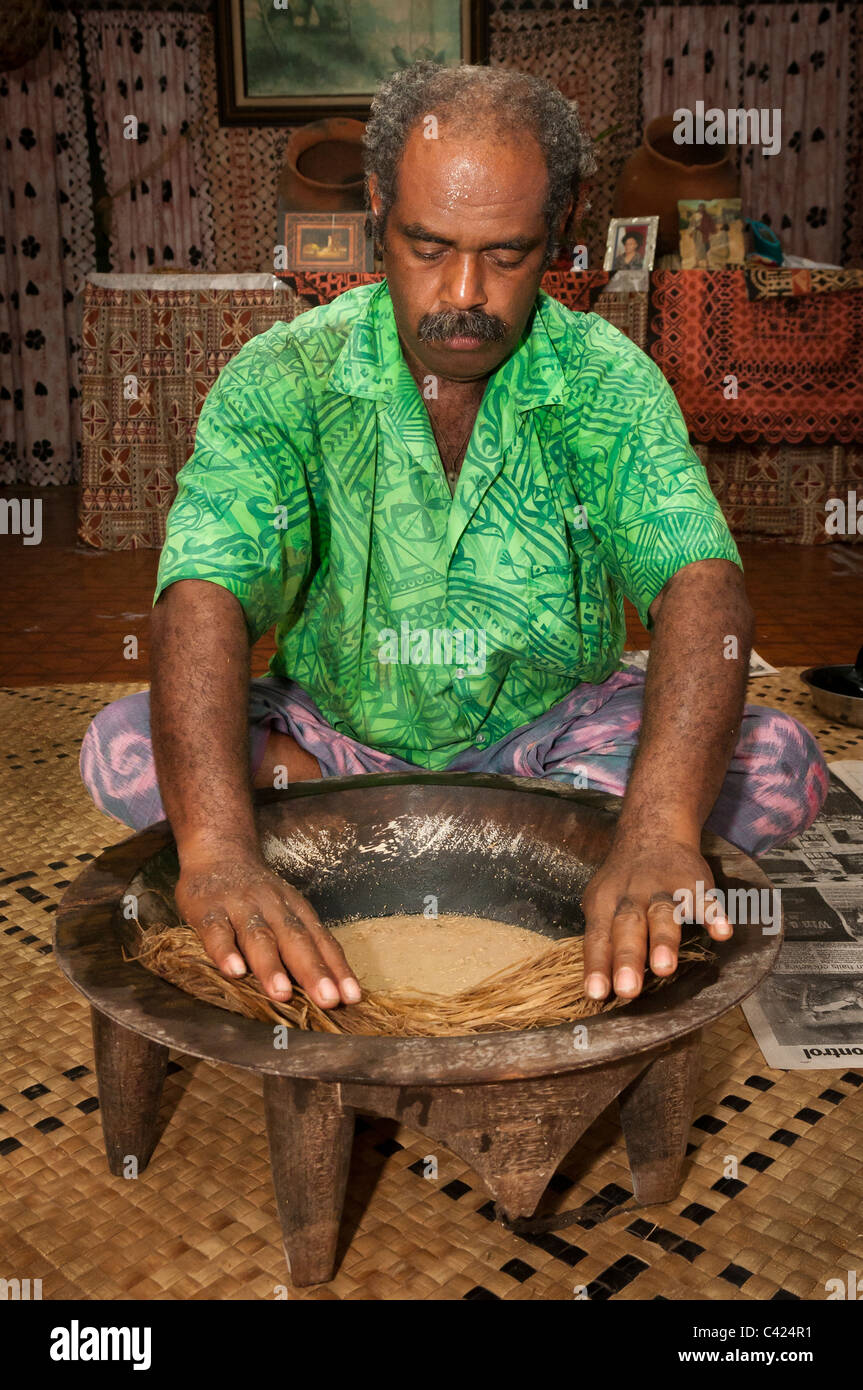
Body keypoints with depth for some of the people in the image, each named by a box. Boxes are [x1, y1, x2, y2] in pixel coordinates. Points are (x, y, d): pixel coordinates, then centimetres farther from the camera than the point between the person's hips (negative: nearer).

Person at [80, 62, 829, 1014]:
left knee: (779, 768, -22)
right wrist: (217, 847, -48)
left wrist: (659, 829, -47)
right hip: (331, 731, 0)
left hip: (554, 728, 1)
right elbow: (205, 595, -30)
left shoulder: (605, 379, -13)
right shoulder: (284, 376, -15)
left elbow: (701, 586, -27)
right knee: (125, 752, -24)